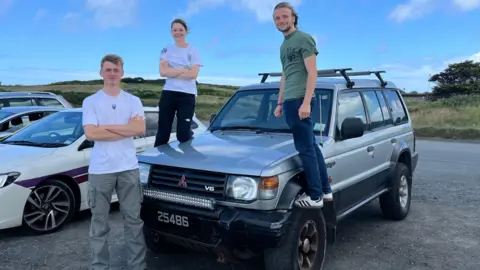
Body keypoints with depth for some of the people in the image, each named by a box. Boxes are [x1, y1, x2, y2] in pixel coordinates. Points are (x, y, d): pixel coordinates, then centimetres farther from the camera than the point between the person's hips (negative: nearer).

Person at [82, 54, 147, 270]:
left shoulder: (133, 101, 7)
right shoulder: (90, 102, 3)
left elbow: (141, 129, -8)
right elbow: (91, 133, -10)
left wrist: (106, 126, -10)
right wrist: (127, 128, -9)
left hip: (129, 168, 1)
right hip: (100, 170, -1)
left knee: (134, 220, 8)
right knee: (99, 223, 8)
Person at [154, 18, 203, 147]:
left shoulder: (193, 51, 2)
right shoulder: (167, 49, 8)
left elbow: (193, 74, -11)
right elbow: (163, 72, -6)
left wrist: (172, 72, -9)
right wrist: (184, 69, -10)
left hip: (187, 95, -2)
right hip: (168, 93, 2)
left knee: (183, 135, 2)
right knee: (162, 133, 3)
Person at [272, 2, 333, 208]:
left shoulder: (303, 39, -3)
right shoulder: (284, 46, 24)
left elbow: (312, 73, -12)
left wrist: (306, 102, -20)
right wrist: (280, 103, 23)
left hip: (299, 100, -9)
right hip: (290, 101, 9)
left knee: (306, 149, -9)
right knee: (311, 147, 10)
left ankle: (315, 197, -4)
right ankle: (325, 190, 16)